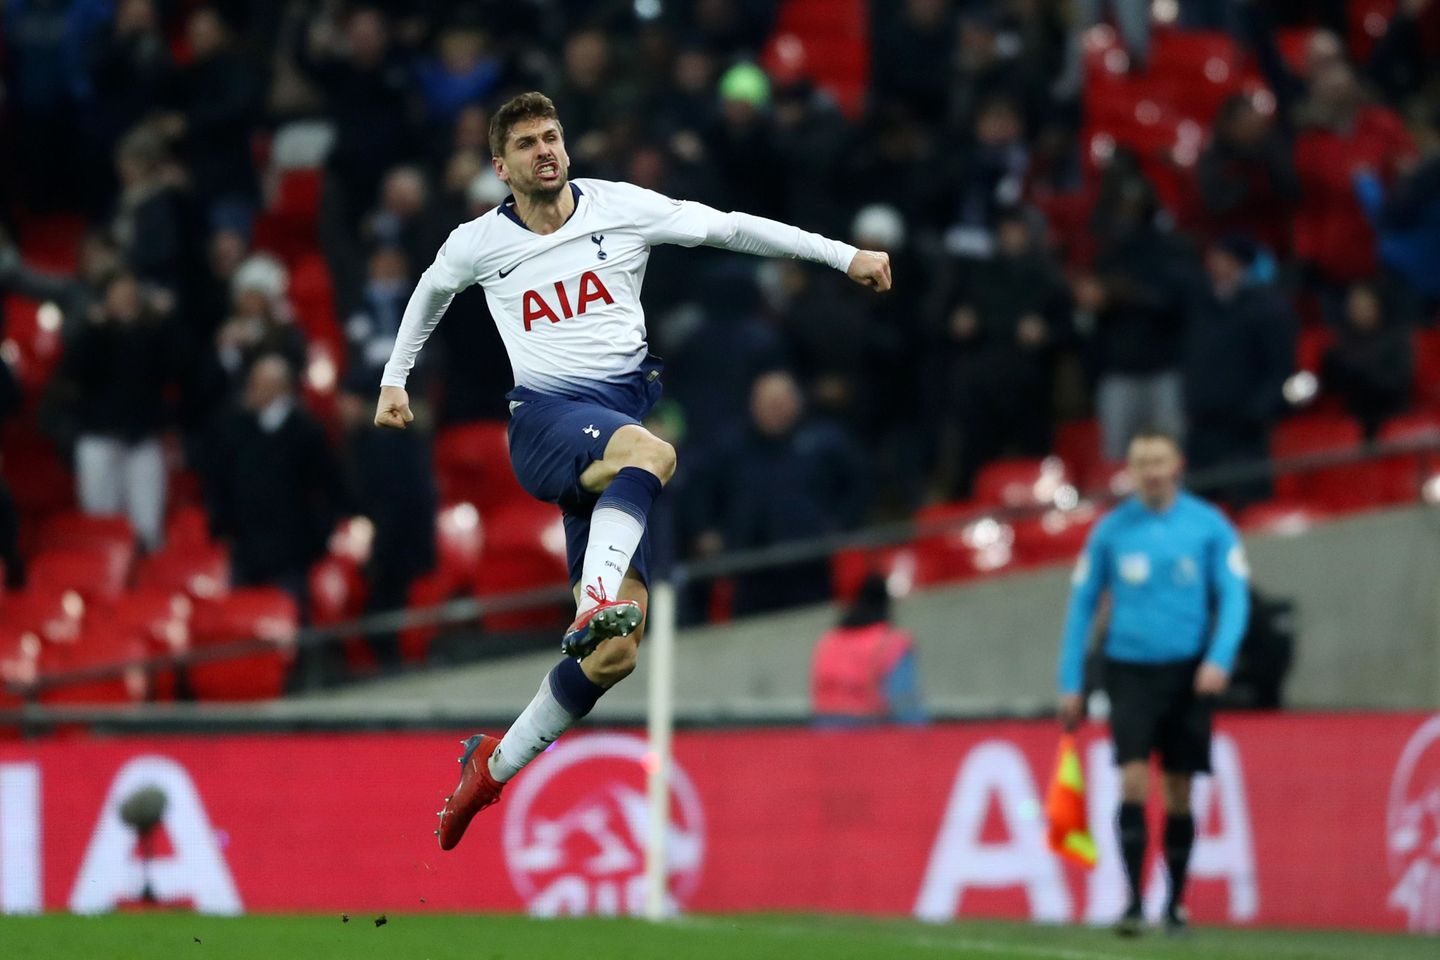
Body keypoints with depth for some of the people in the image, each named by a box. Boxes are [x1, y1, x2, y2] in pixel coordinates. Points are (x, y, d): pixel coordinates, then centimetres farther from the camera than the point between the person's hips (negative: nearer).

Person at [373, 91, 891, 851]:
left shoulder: (621, 209, 6)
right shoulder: (478, 244, 8)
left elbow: (731, 229, 8)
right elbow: (430, 292, 30)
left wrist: (842, 255, 4)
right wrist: (394, 379, 36)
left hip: (630, 409, 2)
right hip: (546, 421, -2)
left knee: (615, 652, -9)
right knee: (648, 452, -40)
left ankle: (493, 766, 4)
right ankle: (598, 598, -62)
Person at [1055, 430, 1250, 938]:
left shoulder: (1209, 526, 1)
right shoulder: (1111, 531, 4)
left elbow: (1235, 596, -2)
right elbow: (1081, 605, 8)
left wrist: (1219, 659, -17)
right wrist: (1070, 684, 4)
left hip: (1187, 672, 0)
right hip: (1130, 669, 0)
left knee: (1179, 792, 4)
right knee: (1133, 779, -14)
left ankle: (1175, 905, 14)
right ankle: (1133, 900, -14)